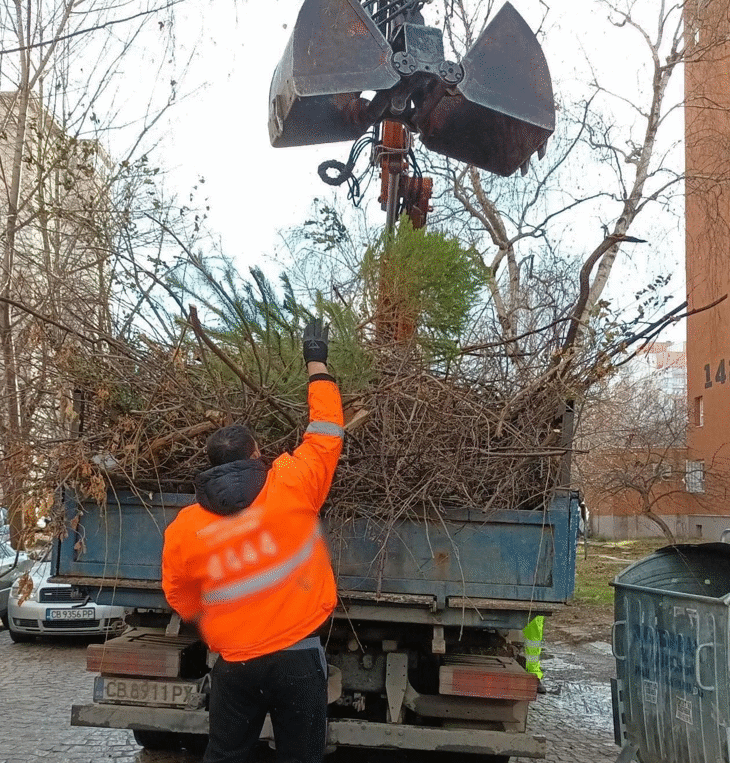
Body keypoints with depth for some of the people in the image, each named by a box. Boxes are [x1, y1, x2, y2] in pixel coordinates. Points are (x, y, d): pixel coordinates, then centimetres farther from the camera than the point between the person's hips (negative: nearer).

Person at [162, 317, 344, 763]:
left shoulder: (184, 528, 0)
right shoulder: (290, 486, -10)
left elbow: (183, 600, 13)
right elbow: (326, 434, 2)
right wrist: (317, 363, 12)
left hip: (235, 664, 2)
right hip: (298, 656, -2)